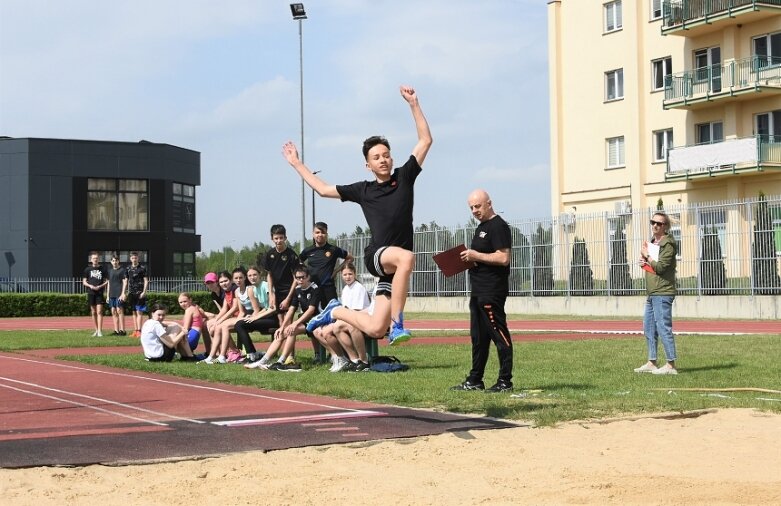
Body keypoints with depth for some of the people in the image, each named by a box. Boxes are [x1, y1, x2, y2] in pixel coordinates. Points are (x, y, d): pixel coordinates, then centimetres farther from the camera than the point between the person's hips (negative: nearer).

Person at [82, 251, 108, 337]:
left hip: (100, 293, -3)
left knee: (99, 311, -10)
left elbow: (107, 281, 4)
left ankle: (100, 331, -12)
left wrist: (100, 286, -11)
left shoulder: (103, 268, 2)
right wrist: (90, 286, -10)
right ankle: (96, 330, 18)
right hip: (91, 293, 3)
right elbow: (84, 281, 9)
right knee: (93, 312, 8)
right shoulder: (88, 269, 7)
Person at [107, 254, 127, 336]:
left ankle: (122, 330, -10)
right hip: (112, 294, 7)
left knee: (119, 310, -11)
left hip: (119, 294, -7)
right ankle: (116, 331, 9)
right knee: (113, 312, 5)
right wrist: (108, 295, 17)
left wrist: (123, 293, -15)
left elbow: (125, 282, -7)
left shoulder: (122, 270, -2)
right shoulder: (110, 271, 17)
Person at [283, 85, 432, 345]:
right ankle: (397, 324, -35)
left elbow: (425, 140, 9)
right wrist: (297, 164, 28)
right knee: (406, 256, -39)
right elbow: (323, 189, 23)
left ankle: (335, 311, 26)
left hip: (396, 265, 2)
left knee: (375, 330, -4)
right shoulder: (363, 190, 12)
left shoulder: (404, 177, 11)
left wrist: (414, 104, 4)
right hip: (377, 256, -2)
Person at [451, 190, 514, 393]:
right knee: (478, 337, 13)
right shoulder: (482, 227, 20)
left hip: (492, 291, -11)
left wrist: (476, 256, -16)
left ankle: (505, 381, -4)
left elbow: (503, 258, -20)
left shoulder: (498, 226, -11)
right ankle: (474, 380, 19)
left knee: (499, 334, -7)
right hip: (479, 291, 11)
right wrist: (469, 259, 10)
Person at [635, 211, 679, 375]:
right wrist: (644, 262, 4)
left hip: (662, 293, -10)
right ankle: (652, 362, 22)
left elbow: (660, 267, -18)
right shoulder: (652, 242, 18)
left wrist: (647, 256, -7)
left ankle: (671, 365, -7)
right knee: (648, 328, 14)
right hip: (651, 293, 10)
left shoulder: (668, 244, -11)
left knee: (663, 327, -10)